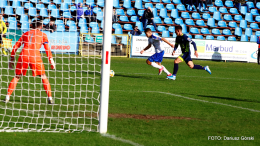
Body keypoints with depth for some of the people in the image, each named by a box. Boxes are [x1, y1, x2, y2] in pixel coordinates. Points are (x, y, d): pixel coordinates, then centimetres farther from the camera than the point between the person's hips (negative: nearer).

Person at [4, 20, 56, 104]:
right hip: (35, 56, -3)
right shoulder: (43, 35, 13)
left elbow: (15, 47, 21)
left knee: (17, 77, 14)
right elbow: (47, 48, 3)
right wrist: (51, 60, 4)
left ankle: (7, 97, 5)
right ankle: (50, 98, 3)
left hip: (23, 55, 3)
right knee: (43, 77, 10)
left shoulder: (26, 34, 23)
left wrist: (11, 59, 24)